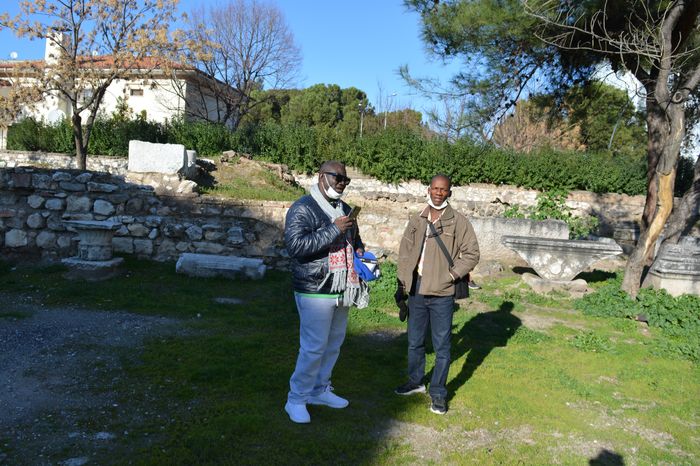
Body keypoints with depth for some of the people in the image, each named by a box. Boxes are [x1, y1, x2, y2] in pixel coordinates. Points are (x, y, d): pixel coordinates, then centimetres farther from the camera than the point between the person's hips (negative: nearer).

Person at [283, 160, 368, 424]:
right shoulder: (302, 209, -11)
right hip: (315, 292, -8)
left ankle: (320, 390, 33)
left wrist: (360, 252, 6)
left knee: (334, 344, 16)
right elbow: (295, 246, -24)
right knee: (314, 347, -6)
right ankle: (296, 399, 11)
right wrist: (333, 230, -25)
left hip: (340, 291, 8)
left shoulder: (344, 210, 14)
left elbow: (355, 239, 29)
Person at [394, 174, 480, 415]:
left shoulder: (459, 222, -5)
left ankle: (438, 393, 18)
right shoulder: (416, 221, 7)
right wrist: (402, 284, 7)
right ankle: (415, 382, 36)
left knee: (441, 346, 4)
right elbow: (405, 253, 11)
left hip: (442, 294, -4)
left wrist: (451, 274, -14)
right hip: (417, 290, 4)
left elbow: (471, 253, -4)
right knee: (415, 341, 17)